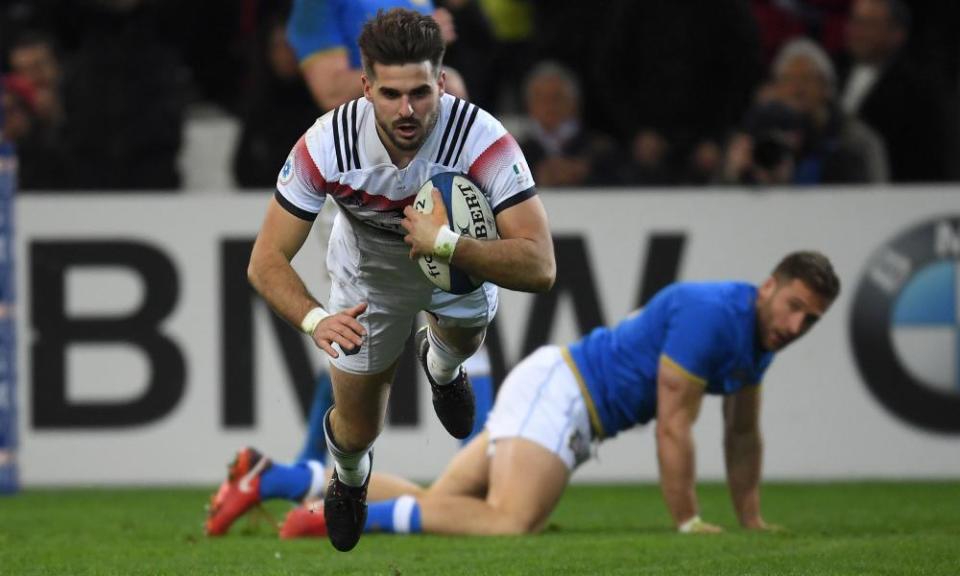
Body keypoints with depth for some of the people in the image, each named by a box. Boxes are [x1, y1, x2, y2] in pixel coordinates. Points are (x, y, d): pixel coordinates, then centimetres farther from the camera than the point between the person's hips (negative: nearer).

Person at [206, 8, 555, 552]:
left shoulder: (480, 137, -41)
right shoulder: (327, 144, -37)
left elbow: (540, 267, -43)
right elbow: (267, 261, -31)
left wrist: (446, 243, -56)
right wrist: (316, 319, -50)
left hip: (460, 252, 1)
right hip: (368, 272, -1)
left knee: (464, 332, -23)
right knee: (358, 431, 4)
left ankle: (442, 365, 19)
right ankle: (350, 478, 45)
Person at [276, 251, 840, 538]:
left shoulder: (762, 334, 9)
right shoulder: (710, 316, -21)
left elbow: (743, 434, 21)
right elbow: (674, 426, -19)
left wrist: (752, 520, 18)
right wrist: (688, 523, -15)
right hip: (557, 391, -10)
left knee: (433, 506, 6)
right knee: (509, 523, -30)